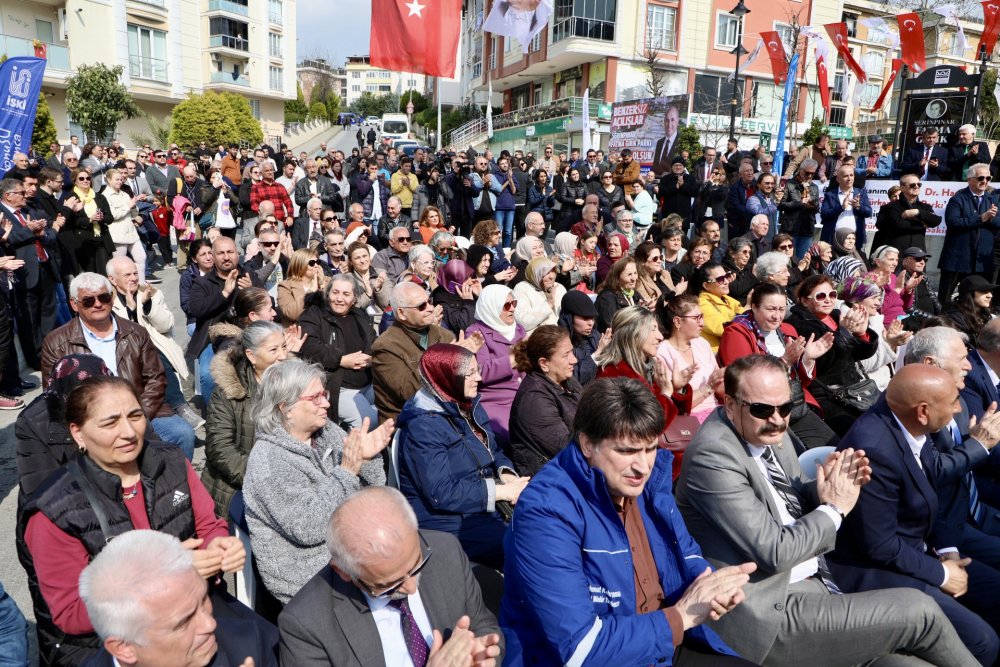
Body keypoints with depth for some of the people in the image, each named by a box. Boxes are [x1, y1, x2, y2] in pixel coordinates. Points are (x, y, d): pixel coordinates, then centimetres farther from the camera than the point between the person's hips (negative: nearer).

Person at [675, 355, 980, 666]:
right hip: (772, 612, -8)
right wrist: (834, 507, -11)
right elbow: (774, 553, -23)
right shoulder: (712, 456, -23)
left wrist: (825, 487, -7)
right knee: (919, 611, -5)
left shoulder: (770, 432, 3)